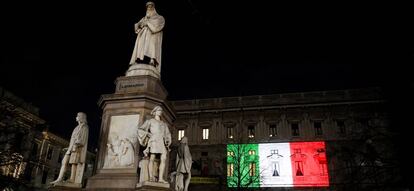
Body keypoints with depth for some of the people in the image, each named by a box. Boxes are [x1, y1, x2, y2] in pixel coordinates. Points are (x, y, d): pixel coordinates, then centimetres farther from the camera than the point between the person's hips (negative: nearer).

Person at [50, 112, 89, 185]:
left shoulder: (84, 127, -1)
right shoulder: (78, 127, 27)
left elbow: (82, 138, -13)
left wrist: (76, 145, -23)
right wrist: (70, 148, 21)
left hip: (77, 147, -9)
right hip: (72, 147, 9)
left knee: (74, 162, -16)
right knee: (64, 161, -1)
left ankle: (72, 179, -19)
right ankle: (60, 178, -7)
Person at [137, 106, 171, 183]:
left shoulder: (164, 124, 28)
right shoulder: (150, 121, 16)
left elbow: (168, 134, 25)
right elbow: (140, 129, 10)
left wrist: (167, 141, 5)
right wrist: (148, 134, -6)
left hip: (162, 142, 4)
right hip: (154, 140, -4)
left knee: (163, 159, -13)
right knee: (152, 158, -15)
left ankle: (161, 178, -19)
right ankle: (151, 177, -20)